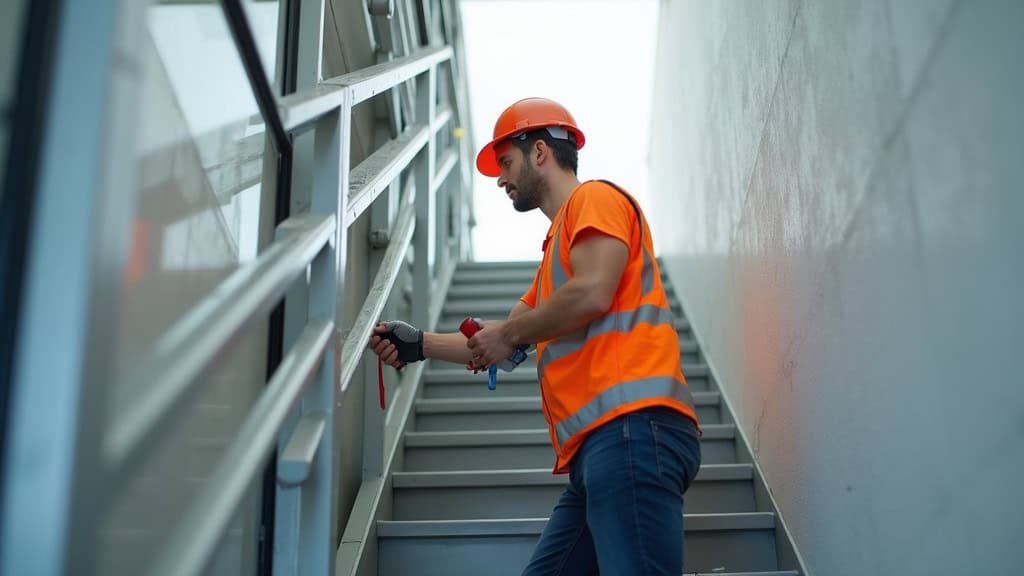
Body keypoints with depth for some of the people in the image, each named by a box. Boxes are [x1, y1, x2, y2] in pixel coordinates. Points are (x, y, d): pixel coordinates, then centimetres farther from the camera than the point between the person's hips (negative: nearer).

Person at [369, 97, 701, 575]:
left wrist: (507, 334, -1)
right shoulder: (559, 242, 32)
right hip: (599, 444, 10)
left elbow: (591, 293, -15)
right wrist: (421, 344, 26)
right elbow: (498, 346, 33)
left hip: (631, 429, -10)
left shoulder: (595, 198, 3)